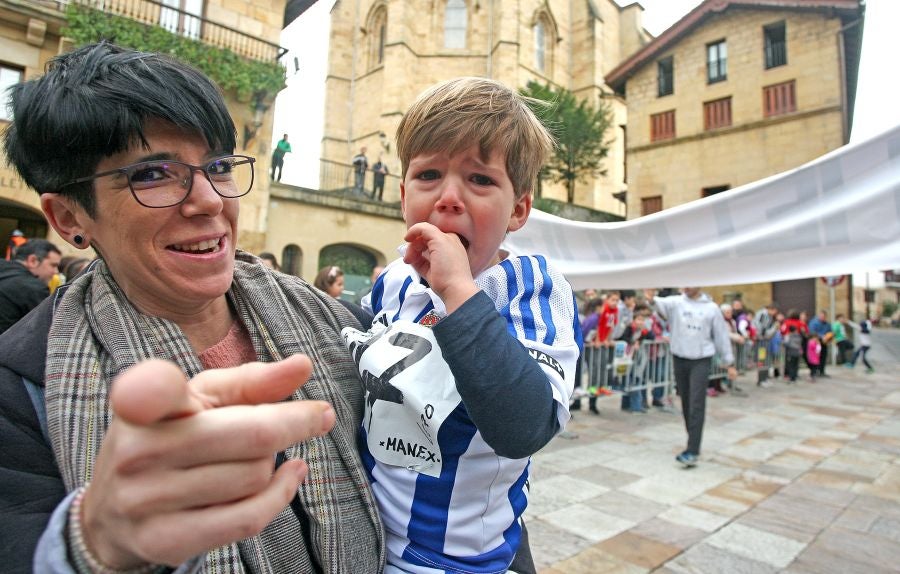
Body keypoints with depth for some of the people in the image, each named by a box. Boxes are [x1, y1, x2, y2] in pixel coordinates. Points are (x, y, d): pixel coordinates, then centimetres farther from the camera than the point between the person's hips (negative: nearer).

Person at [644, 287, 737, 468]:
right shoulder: (676, 302, 1)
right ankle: (695, 442, 29)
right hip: (679, 360, 3)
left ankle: (692, 451, -8)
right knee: (686, 404, 12)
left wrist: (729, 363, 7)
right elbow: (663, 304, -22)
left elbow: (721, 335, 5)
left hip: (701, 361, -2)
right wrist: (652, 300, -46)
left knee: (697, 405, -8)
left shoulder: (711, 308, 1)